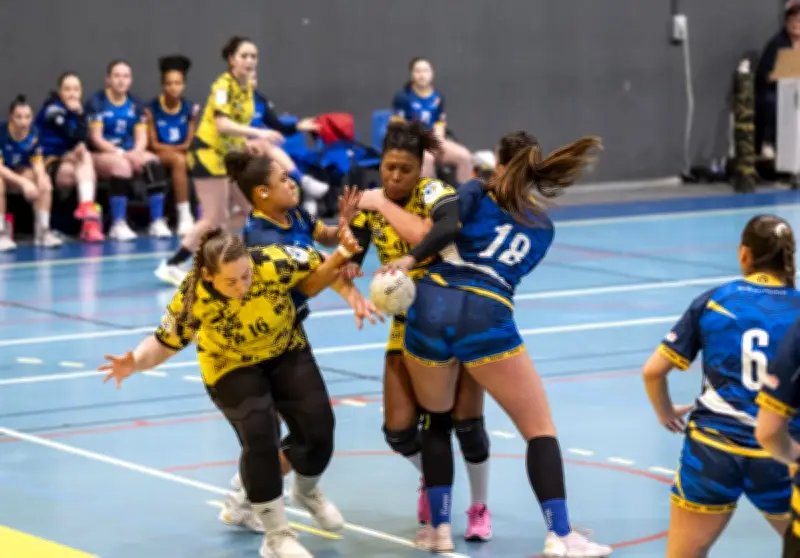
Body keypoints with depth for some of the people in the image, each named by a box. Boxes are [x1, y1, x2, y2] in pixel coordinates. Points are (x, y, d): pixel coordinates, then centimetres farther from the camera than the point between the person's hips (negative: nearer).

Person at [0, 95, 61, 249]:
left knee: (45, 182, -21)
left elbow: (37, 161, -5)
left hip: (19, 170, 4)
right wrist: (23, 182, -40)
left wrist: (41, 177, -28)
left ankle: (42, 231, -18)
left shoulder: (33, 133, -14)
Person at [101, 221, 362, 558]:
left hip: (286, 353, 2)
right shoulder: (193, 298, -33)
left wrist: (339, 258, -29)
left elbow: (313, 280, -11)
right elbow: (165, 343, -17)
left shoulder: (275, 263, -33)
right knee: (259, 437, -20)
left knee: (318, 428, -3)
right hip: (232, 368, -2)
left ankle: (306, 491, 34)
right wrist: (136, 363, -35)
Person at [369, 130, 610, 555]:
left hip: (431, 308, 1)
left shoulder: (476, 193, 15)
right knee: (540, 429, 9)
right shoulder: (543, 228, 23)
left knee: (436, 420, 23)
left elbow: (446, 227, -7)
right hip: (487, 318, -1)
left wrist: (410, 258, -4)